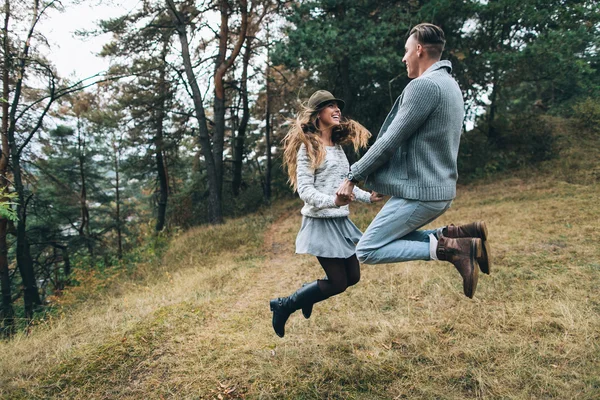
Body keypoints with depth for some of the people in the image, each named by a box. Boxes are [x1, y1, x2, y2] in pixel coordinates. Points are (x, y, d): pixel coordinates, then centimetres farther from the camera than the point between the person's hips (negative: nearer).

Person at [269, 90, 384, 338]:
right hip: (321, 222, -8)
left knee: (353, 277, 11)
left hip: (341, 221, 8)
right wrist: (332, 201, -32)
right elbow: (304, 189, -17)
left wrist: (367, 197, 7)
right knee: (337, 283, -5)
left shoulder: (338, 147, 14)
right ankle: (284, 306, 12)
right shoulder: (308, 147, -10)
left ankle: (306, 294, 32)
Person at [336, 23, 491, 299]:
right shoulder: (449, 84, 15)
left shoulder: (424, 85, -17)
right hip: (440, 188, 10)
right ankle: (457, 235, 7)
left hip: (420, 191, -10)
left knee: (367, 251, -3)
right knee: (393, 238, 24)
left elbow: (390, 141, -17)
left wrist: (353, 176, -7)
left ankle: (448, 248, -13)